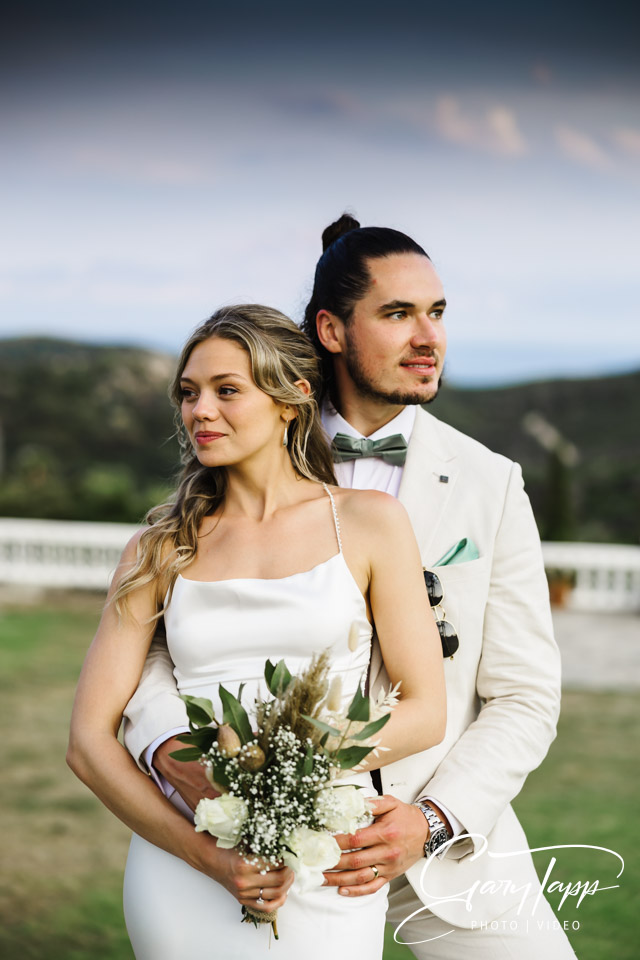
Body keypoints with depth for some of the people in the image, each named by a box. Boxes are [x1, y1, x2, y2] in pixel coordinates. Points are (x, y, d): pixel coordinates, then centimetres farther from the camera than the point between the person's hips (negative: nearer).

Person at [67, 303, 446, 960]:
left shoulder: (368, 522, 3)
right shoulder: (161, 549, 7)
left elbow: (424, 713, 1)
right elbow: (89, 739, 1)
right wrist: (211, 857, -12)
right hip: (182, 872, 1)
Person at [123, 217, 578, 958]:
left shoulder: (491, 484, -2)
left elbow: (524, 698, -3)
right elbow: (145, 634, -3)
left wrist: (432, 822, -18)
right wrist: (170, 752, -23)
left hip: (448, 835, 0)